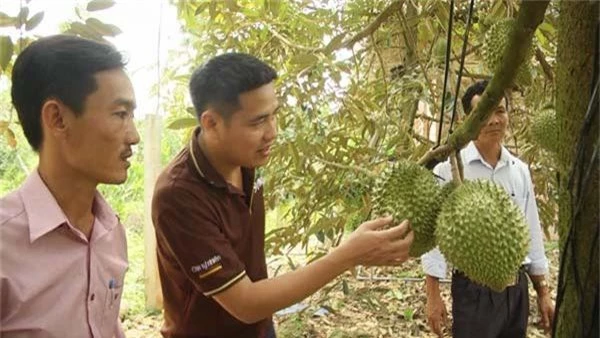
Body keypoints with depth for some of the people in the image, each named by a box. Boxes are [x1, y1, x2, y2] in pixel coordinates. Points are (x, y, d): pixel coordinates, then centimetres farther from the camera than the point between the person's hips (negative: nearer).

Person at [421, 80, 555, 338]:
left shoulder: (520, 171, 7)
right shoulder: (449, 168, -8)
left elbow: (532, 233, 12)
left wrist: (543, 293, 12)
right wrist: (433, 296, -10)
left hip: (517, 288, 5)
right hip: (474, 288, -5)